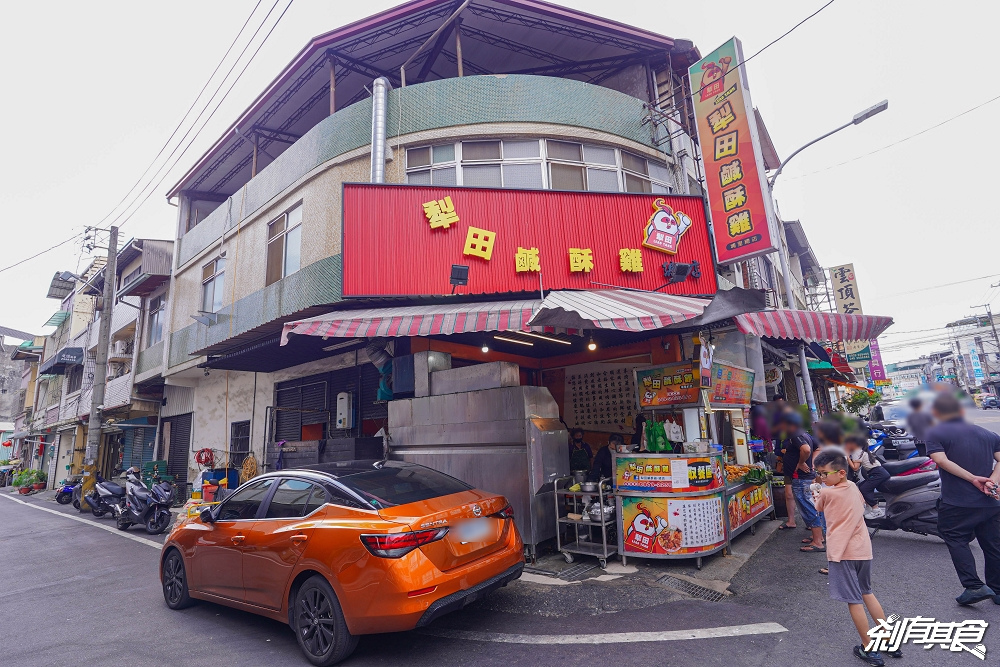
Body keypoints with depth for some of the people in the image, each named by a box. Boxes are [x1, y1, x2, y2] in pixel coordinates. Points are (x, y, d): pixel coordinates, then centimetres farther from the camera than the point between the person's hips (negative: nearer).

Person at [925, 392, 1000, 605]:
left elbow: (941, 460, -19)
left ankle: (974, 586, -2)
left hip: (957, 502, -5)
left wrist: (973, 478, -15)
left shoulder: (935, 433, -5)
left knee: (956, 540, 8)